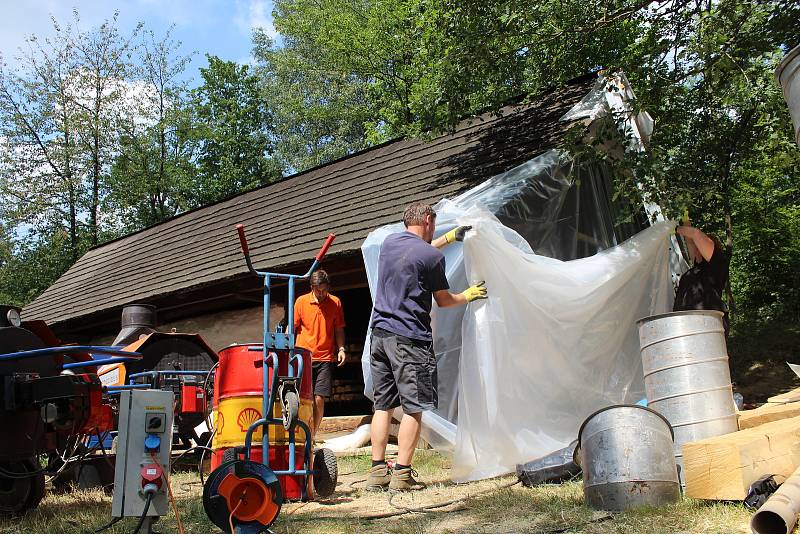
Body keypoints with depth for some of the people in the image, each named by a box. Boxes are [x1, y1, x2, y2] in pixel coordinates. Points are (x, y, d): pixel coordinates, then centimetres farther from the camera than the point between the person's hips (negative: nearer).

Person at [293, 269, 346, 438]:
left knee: (319, 400, -2)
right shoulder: (301, 301, 1)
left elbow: (339, 329, 12)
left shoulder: (335, 303, 4)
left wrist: (341, 349, -2)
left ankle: (310, 438, 11)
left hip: (325, 359, 1)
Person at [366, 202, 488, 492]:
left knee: (383, 405, 10)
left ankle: (378, 472, 13)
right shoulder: (433, 256, -8)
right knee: (413, 408, 0)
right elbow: (443, 301, 3)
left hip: (380, 334, 7)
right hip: (409, 340, -7)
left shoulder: (389, 242, 12)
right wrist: (468, 295, 22)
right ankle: (402, 475, 1)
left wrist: (451, 237, 41)